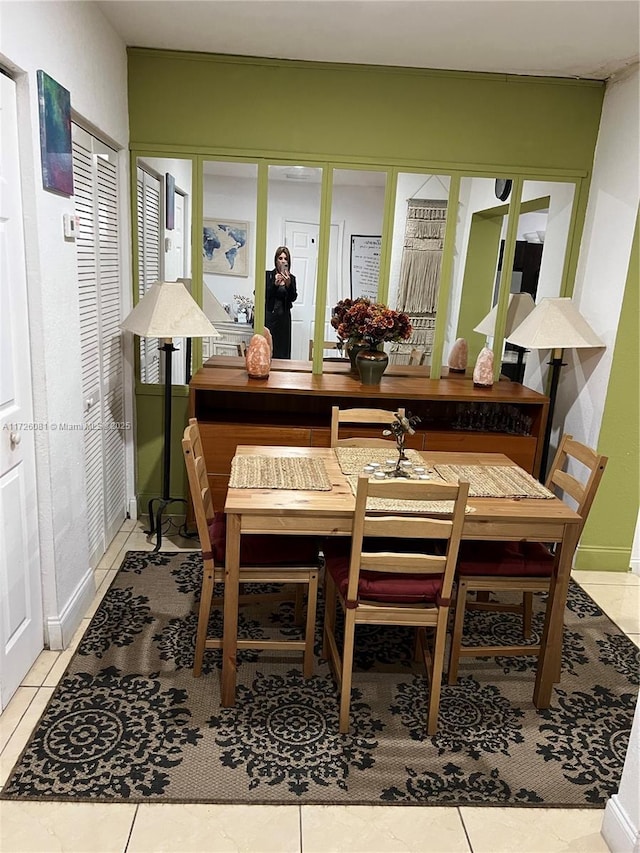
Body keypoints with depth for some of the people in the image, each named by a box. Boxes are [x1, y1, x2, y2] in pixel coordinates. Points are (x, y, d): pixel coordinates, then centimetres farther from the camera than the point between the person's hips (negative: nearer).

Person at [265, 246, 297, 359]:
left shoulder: (291, 278, 7)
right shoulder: (268, 275, 2)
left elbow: (293, 298, -5)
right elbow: (265, 295, -6)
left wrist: (288, 284, -20)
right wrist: (275, 284, -19)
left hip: (284, 317, 2)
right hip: (269, 317, -2)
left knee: (283, 351, 1)